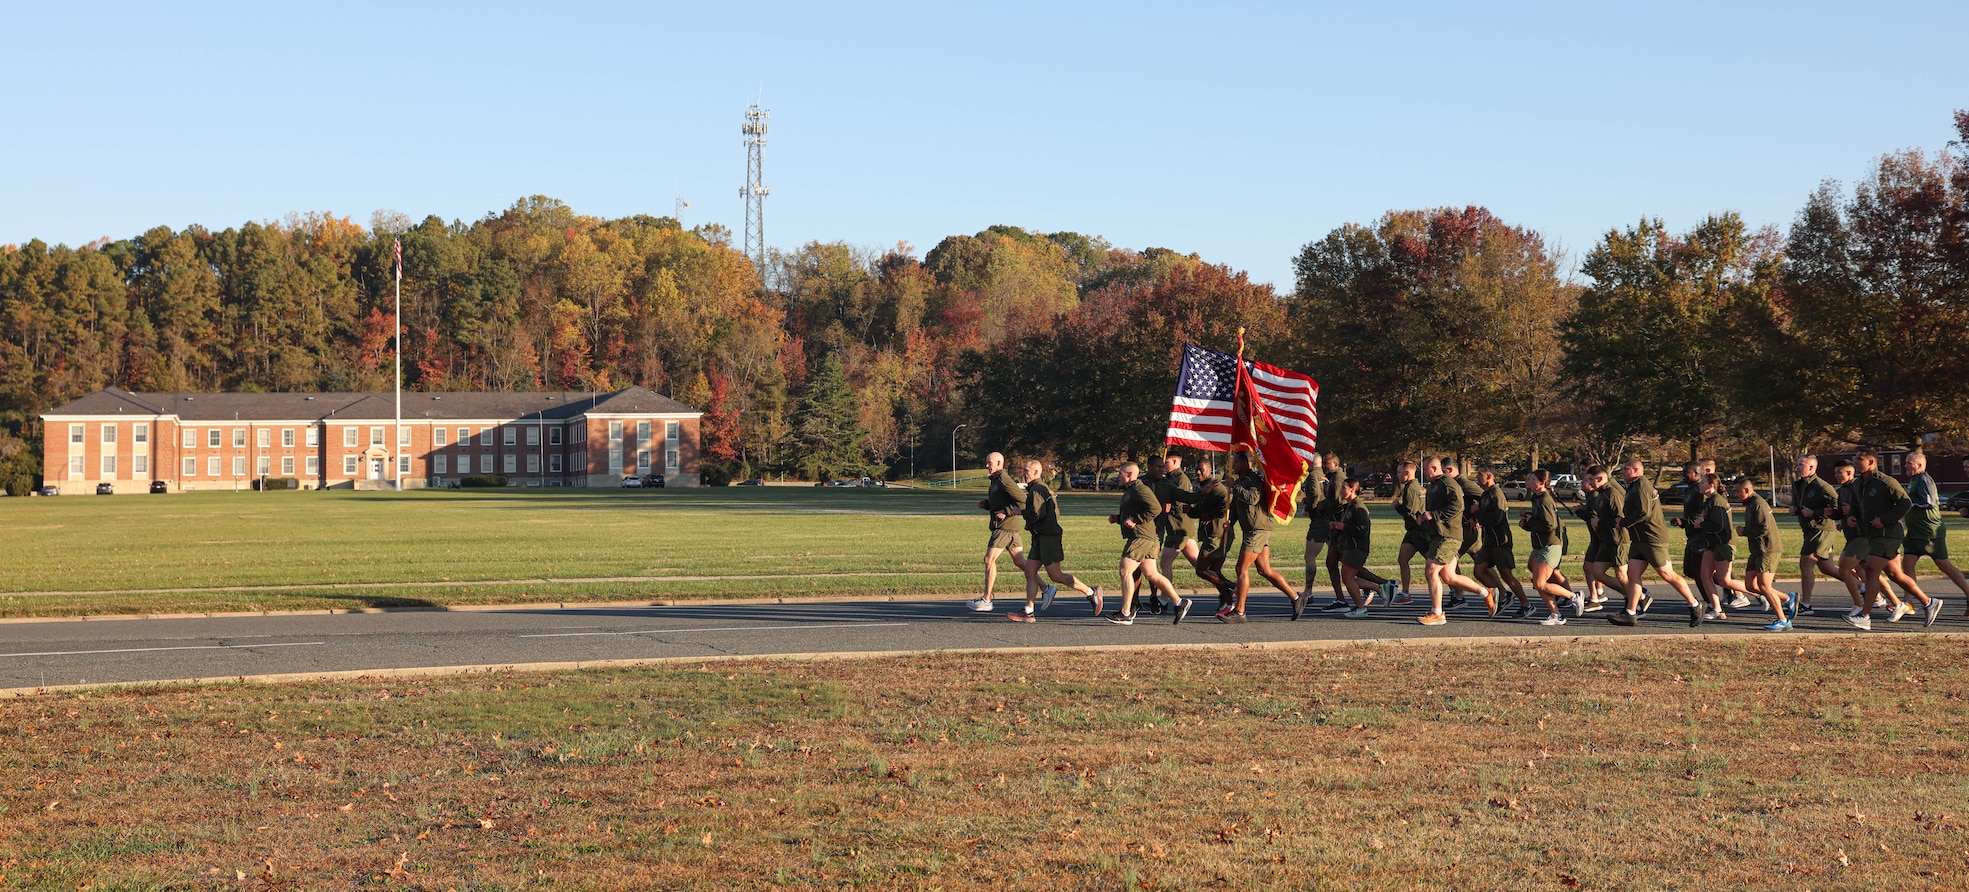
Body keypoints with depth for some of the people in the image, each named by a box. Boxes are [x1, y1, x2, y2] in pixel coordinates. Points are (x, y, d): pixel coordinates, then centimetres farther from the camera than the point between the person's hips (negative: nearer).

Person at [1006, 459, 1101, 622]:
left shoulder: (1037, 490, -14)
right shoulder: (1043, 488, 18)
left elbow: (1036, 514, -23)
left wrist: (1021, 512, -7)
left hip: (1048, 538, -10)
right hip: (1041, 538, 10)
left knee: (1055, 575, -8)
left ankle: (1091, 593, 0)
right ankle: (1028, 612, 5)